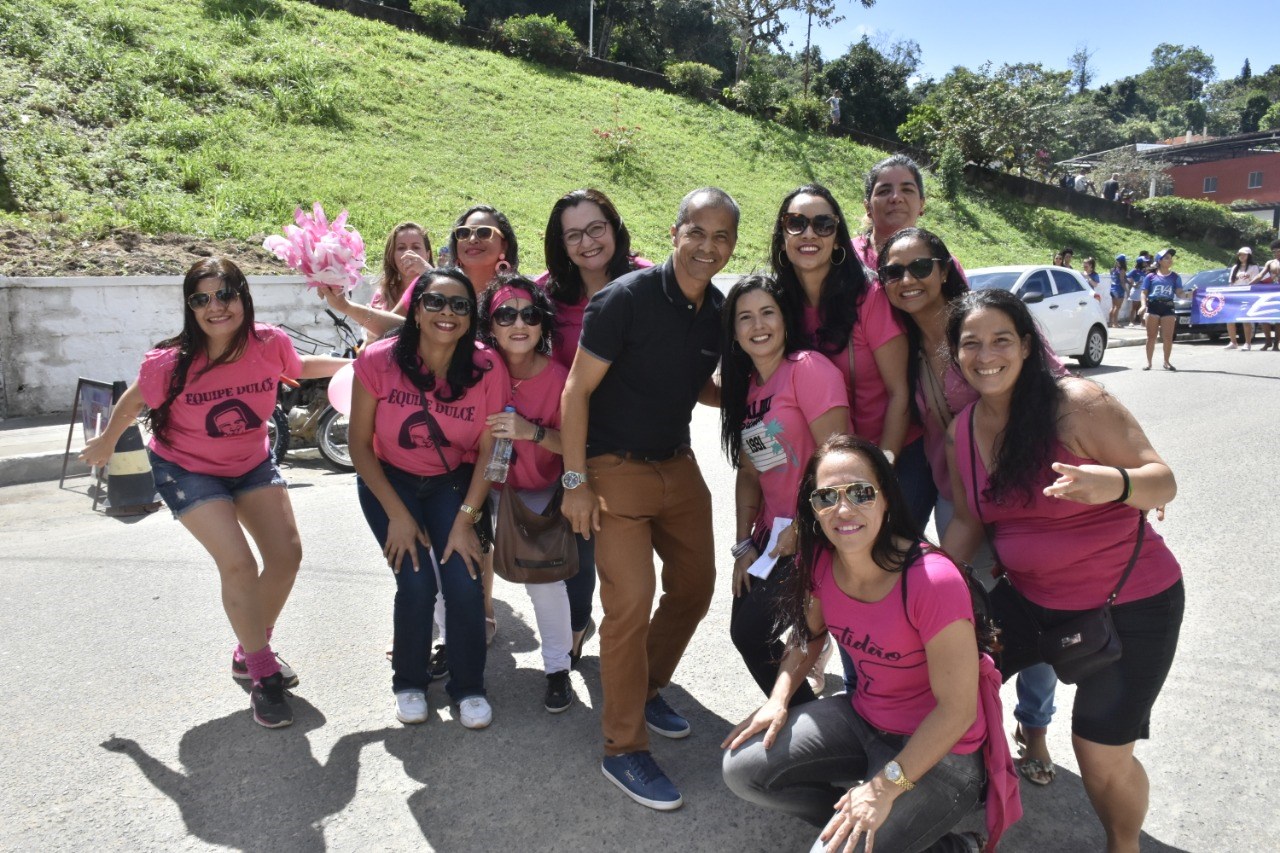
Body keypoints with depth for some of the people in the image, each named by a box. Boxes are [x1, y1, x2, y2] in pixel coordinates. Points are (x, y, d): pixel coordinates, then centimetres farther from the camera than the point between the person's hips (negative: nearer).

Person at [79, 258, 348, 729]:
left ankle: (251, 652, 27)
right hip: (188, 470, -4)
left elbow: (300, 366, 4)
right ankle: (264, 676, 1)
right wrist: (106, 442, 11)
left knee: (287, 556, 1)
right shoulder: (169, 363, -28)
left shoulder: (270, 344, -21)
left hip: (252, 463, 4)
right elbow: (132, 403, -6)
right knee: (238, 565, -18)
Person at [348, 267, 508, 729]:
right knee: (417, 581, -15)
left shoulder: (487, 369, -19)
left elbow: (488, 452, -11)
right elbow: (359, 443, -12)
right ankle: (409, 682, 14)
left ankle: (469, 687, 10)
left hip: (453, 483, 1)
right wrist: (397, 515, -15)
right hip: (388, 480, -1)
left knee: (464, 580, -15)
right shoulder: (379, 360, -20)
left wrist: (465, 519, -17)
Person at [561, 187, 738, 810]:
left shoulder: (719, 313, 2)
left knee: (695, 588, 14)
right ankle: (623, 748, 6)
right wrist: (575, 481, -17)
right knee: (630, 604, -10)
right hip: (616, 469, -7)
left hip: (677, 466, 7)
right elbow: (577, 390, -15)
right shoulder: (627, 298, -17)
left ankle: (647, 687, 38)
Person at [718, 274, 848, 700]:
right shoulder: (746, 387, 10)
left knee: (751, 633, -4)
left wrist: (801, 529, -14)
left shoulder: (808, 368, -16)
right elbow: (749, 473, 11)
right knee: (743, 631, 6)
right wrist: (745, 544, 3)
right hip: (772, 534, 8)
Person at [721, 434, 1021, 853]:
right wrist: (778, 700, -3)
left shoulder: (933, 580, -29)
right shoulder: (819, 562, -10)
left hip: (940, 749, -6)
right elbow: (809, 632, 11)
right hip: (863, 718, 6)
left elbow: (957, 708, -23)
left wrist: (886, 785, -25)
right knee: (742, 768, -5)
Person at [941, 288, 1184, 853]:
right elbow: (969, 521, 7)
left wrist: (1114, 483, -39)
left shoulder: (1077, 404, -20)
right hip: (1031, 599, 6)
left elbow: (1164, 483, -17)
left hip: (1130, 604, -5)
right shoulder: (961, 433, -3)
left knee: (1101, 756, -1)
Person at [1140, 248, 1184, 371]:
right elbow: (1144, 292, 5)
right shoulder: (1151, 276, 6)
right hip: (1153, 306, -1)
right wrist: (1144, 304, -12)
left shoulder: (1175, 277, 11)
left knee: (1168, 337, -2)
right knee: (1151, 336, 1)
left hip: (1168, 307, 1)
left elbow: (1179, 293, 4)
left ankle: (1166, 362, 7)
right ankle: (1148, 362, 8)